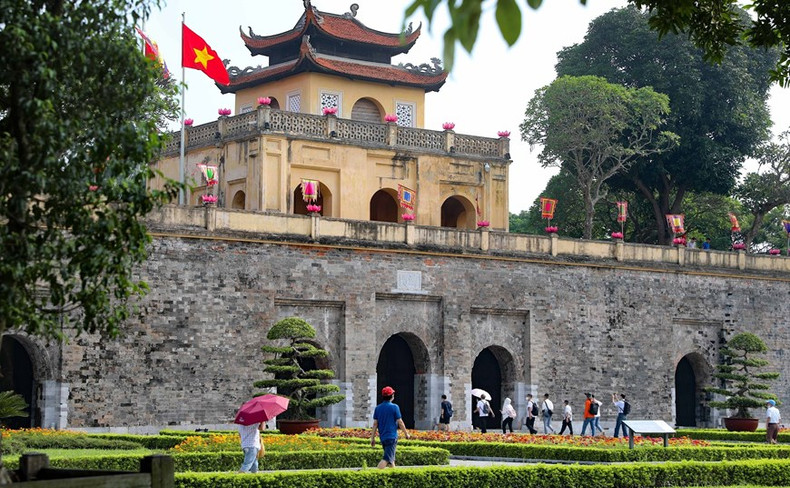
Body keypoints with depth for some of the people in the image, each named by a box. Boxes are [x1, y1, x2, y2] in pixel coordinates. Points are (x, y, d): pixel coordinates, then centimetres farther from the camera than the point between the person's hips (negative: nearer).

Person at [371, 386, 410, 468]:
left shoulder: (378, 408, 5)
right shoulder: (394, 407, -8)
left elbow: (375, 424, 3)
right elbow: (400, 422, -6)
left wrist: (372, 438, 6)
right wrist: (406, 433, 7)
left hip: (382, 437, 6)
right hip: (392, 437, -6)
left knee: (391, 458, 19)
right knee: (386, 458, -11)